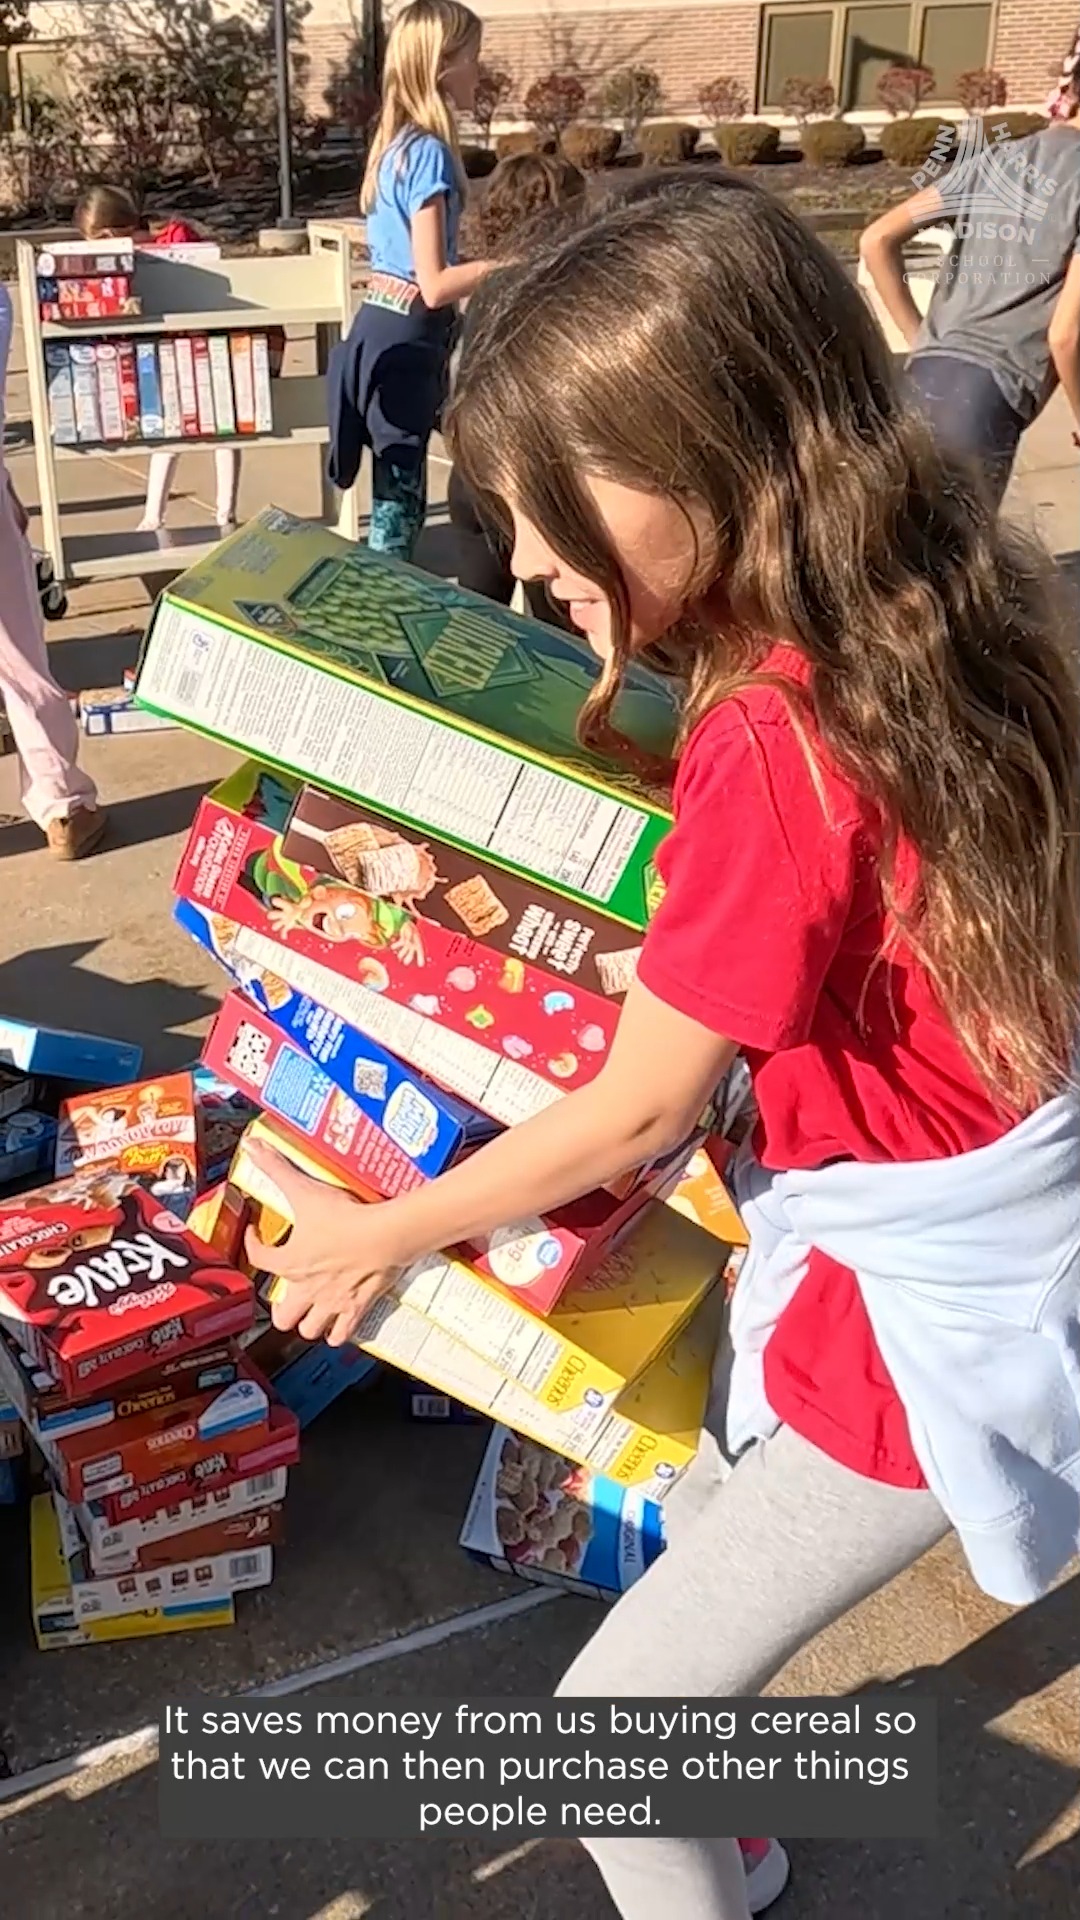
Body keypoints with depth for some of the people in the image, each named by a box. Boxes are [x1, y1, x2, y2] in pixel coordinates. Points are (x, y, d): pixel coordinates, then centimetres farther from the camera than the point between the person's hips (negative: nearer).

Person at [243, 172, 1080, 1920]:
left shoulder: (771, 745, -30)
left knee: (608, 1738, 7)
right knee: (703, 1522, 30)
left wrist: (381, 1237, -4)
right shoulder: (933, 622, -5)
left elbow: (631, 1119, -19)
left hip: (918, 1326, -9)